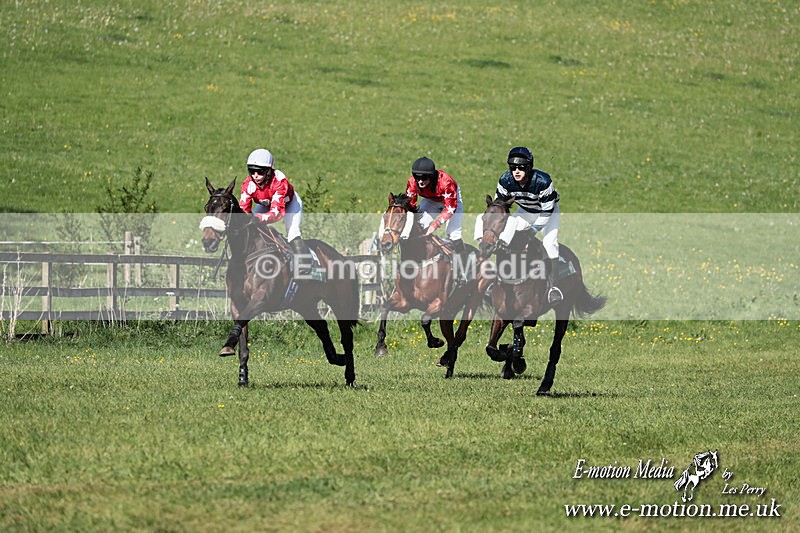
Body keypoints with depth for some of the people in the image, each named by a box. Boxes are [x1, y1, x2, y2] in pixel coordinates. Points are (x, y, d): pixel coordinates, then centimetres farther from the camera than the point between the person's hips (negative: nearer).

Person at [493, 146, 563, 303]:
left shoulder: (542, 181, -36)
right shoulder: (506, 180, -23)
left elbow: (547, 210, -28)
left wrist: (534, 229, -31)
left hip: (548, 211, -4)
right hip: (525, 212, 4)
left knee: (550, 244, -22)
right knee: (502, 239, -8)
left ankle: (552, 286, -11)